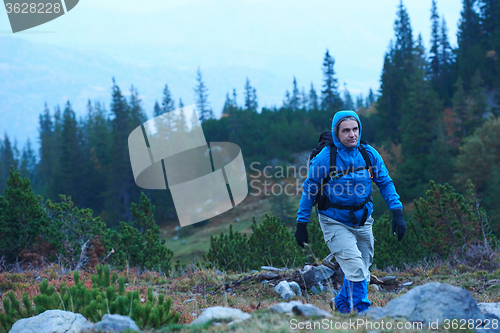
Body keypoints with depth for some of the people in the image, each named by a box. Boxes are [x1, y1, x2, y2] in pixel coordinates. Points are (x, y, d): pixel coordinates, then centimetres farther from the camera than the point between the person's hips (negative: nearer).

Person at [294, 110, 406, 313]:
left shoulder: (369, 154, -5)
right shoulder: (323, 159, -15)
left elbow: (385, 183, 3)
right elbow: (309, 191, -6)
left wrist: (397, 213, -7)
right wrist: (301, 224, -5)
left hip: (363, 222, 5)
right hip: (335, 222, -5)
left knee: (362, 270, 13)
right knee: (355, 268, -17)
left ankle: (342, 304, 33)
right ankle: (361, 311, -5)